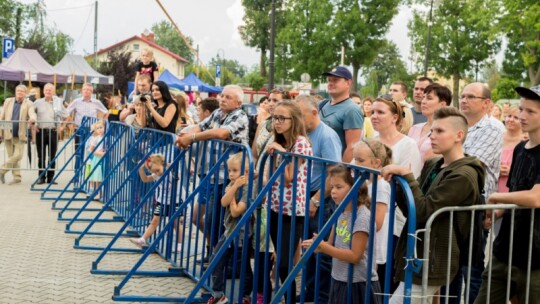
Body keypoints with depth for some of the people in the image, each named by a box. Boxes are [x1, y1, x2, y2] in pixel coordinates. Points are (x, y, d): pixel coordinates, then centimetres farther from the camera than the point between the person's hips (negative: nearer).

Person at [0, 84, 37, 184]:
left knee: (17, 156, -10)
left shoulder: (29, 104, 3)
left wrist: (32, 119, -42)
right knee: (12, 156, 4)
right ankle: (17, 177, 13)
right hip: (8, 134, 2)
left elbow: (32, 113, -17)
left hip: (20, 135, -2)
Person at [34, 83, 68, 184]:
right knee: (41, 156, 1)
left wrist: (62, 126, 7)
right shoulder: (38, 103, 7)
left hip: (53, 131, 0)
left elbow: (65, 116, 17)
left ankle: (50, 177, 8)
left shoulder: (58, 103, 8)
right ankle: (41, 177, 8)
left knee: (52, 156, 2)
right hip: (41, 131, 0)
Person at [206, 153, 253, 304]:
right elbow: (224, 203, -14)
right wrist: (234, 187, -21)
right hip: (228, 232, 7)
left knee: (243, 267, 4)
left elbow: (235, 212, -25)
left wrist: (233, 196, -13)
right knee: (215, 261, 7)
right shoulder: (231, 185, 4)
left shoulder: (248, 189, -19)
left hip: (241, 235, -7)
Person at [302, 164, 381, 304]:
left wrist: (323, 246, -23)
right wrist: (317, 245, -12)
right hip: (339, 282, 8)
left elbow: (355, 256, -21)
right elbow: (332, 245, 10)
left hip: (359, 285, -8)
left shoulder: (363, 217, -19)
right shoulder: (340, 213, 5)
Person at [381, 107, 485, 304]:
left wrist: (407, 175, -19)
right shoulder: (432, 166, 12)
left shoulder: (464, 175, -15)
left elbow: (423, 210, -21)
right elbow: (410, 209, 10)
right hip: (419, 259, 9)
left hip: (432, 263, -9)